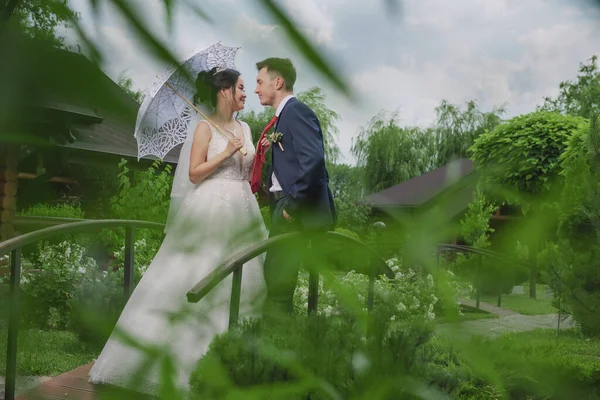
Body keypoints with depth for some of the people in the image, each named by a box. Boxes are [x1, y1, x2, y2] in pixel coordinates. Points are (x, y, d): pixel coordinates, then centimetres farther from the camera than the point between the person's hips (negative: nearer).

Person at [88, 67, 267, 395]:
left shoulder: (244, 128, 15)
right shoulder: (205, 126, -4)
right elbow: (194, 173, -11)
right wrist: (227, 151, -15)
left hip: (241, 212, 7)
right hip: (211, 211, -7)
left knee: (237, 285, 6)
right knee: (195, 282, -6)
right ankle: (165, 355, 3)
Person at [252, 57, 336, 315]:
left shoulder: (296, 111, -12)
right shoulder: (285, 114, 19)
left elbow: (313, 160, -24)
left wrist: (293, 205, -20)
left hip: (299, 212, -10)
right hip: (287, 208, 10)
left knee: (277, 282, -9)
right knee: (276, 279, 15)